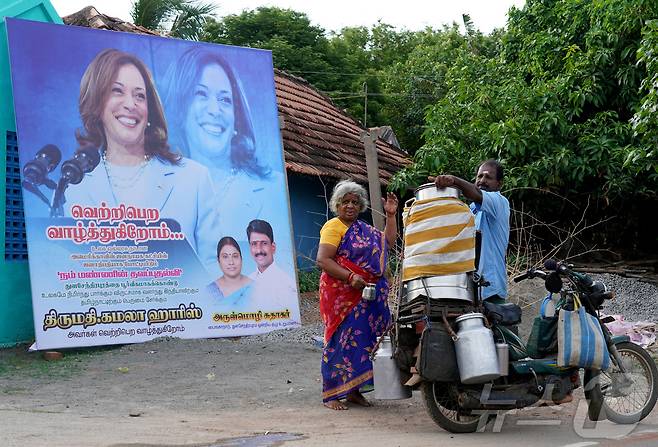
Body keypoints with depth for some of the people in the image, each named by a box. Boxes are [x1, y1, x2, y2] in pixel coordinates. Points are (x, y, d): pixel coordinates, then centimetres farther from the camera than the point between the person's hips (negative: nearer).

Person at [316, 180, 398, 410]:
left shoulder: (364, 229, 17)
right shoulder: (334, 227, -7)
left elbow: (388, 241, 25)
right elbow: (323, 260, -15)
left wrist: (391, 215, 16)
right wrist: (350, 277, -24)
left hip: (367, 296, 8)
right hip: (341, 295, -8)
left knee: (363, 340, 8)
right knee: (340, 341, -7)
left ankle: (354, 391, 17)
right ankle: (330, 395, -1)